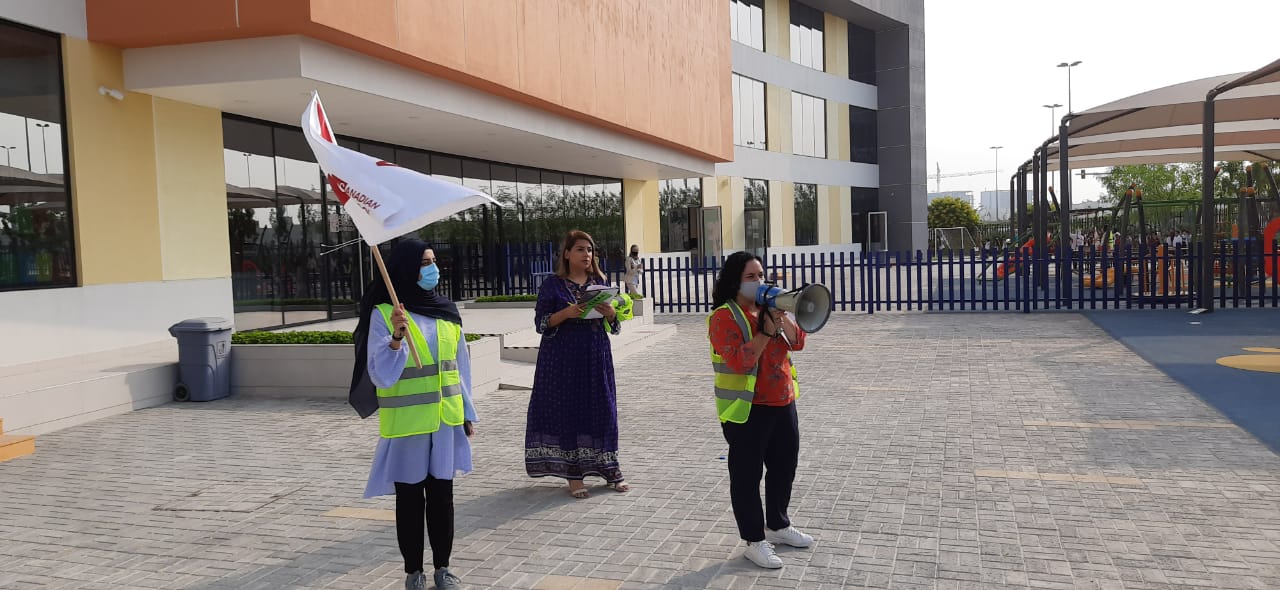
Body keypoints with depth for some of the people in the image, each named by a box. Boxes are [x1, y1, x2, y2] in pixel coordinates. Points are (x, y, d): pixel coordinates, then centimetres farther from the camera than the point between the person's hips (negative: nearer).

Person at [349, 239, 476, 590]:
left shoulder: (446, 311, 5)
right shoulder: (383, 314, -9)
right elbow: (381, 376, -15)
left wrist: (467, 413, 12)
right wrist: (397, 338, -30)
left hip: (445, 420, 4)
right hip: (407, 423, -4)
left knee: (441, 495, 10)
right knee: (410, 498, 7)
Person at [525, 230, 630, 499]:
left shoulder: (599, 282, 10)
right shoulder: (553, 284, -1)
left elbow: (615, 324, 12)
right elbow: (541, 322, -5)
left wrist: (610, 313, -11)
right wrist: (566, 313, -20)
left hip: (596, 358, 3)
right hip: (564, 360, -3)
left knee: (602, 410, 5)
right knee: (568, 411, -2)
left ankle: (609, 468, 17)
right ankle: (573, 475, 6)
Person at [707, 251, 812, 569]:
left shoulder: (768, 307, 10)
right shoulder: (724, 316, -14)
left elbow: (797, 342, 3)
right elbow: (740, 362, -24)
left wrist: (782, 316, -12)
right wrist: (766, 331, -24)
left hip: (782, 403, 8)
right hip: (746, 410, -8)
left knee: (784, 466, 19)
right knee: (747, 474, 2)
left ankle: (778, 525, 38)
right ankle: (755, 541, 13)